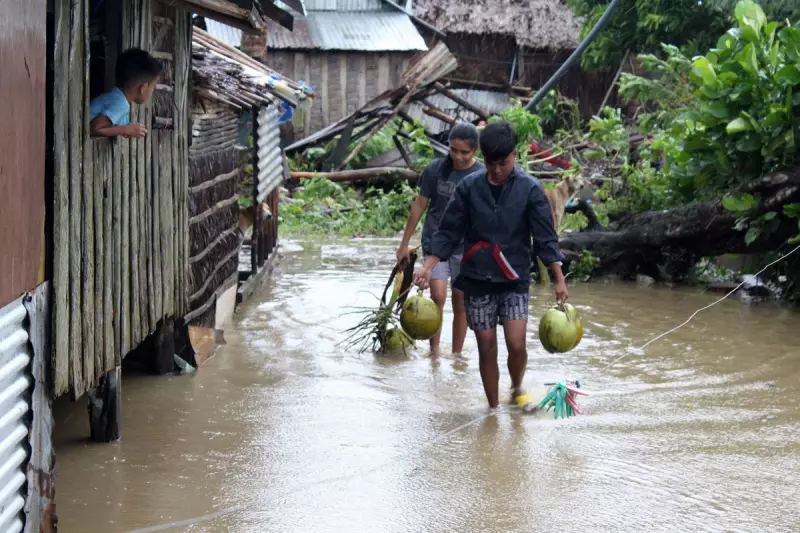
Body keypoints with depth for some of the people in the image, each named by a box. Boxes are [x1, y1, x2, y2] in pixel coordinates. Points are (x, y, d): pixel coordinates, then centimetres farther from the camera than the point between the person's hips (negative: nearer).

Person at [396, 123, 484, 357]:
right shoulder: (435, 170, -4)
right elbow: (419, 206, 5)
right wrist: (404, 243, 9)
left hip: (465, 247, 1)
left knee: (461, 304, 7)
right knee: (438, 295, -18)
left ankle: (456, 355, 20)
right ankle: (434, 351, -6)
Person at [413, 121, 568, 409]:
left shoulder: (530, 189, -6)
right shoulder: (469, 187, -1)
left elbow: (545, 237, -6)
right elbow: (449, 232, 3)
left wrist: (559, 278, -12)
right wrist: (429, 265, -9)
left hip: (514, 280, -1)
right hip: (478, 279, 2)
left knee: (516, 344, -11)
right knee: (486, 348, 4)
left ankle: (517, 388, 20)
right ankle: (493, 409, 17)